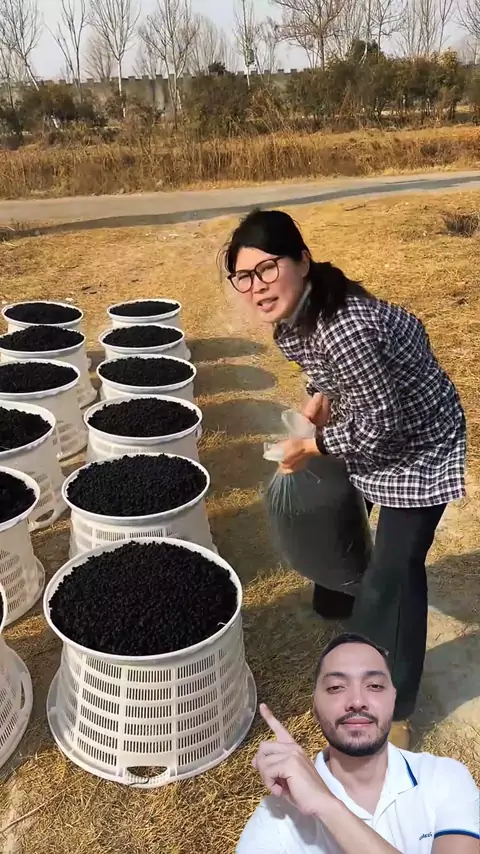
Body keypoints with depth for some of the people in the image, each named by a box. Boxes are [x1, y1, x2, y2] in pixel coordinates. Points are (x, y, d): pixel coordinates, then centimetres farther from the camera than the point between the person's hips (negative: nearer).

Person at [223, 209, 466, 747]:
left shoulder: (344, 328, -38)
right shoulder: (290, 316, -11)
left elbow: (384, 422, -29)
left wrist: (313, 446, -17)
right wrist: (319, 397, -11)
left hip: (416, 441, -8)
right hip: (367, 423, 9)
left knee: (394, 570, -5)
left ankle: (393, 706, 16)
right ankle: (343, 598, 58)